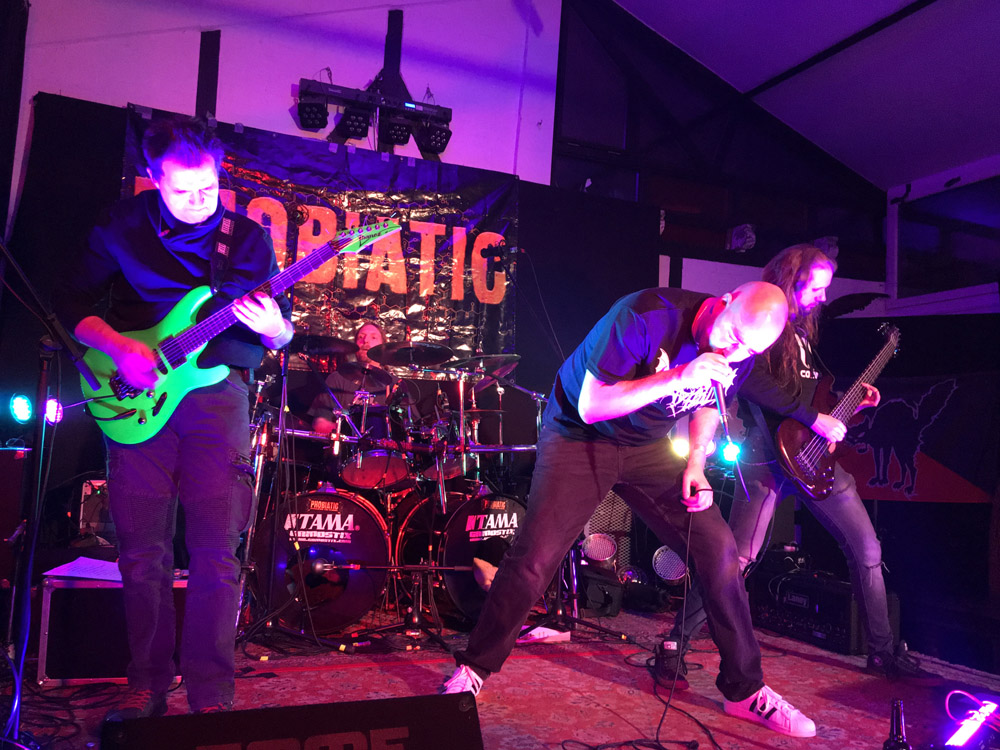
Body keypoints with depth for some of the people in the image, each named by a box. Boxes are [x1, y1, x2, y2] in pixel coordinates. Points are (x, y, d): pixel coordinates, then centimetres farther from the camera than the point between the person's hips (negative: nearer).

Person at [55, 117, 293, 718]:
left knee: (216, 550, -6)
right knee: (143, 550, 4)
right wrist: (119, 349, -10)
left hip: (217, 391, -1)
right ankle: (147, 687, 20)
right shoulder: (123, 227, 7)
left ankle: (212, 697, 5)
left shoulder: (247, 237, 7)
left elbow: (282, 335, 8)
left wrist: (272, 327, -16)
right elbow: (70, 302, 8)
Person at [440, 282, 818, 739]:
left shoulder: (740, 353, -9)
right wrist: (675, 377, -38)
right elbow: (591, 407, -28)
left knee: (719, 550, -6)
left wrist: (695, 462, -5)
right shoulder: (646, 317, -30)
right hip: (579, 436, -5)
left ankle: (745, 690, 12)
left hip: (648, 445, 5)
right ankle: (474, 669, 10)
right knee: (532, 559, -14)